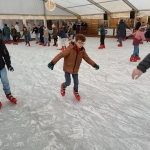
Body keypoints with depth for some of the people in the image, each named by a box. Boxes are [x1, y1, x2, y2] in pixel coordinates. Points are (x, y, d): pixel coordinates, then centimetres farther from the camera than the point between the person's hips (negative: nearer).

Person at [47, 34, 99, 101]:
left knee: (76, 82, 12)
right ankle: (63, 86, 37)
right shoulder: (70, 48, -26)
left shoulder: (82, 50, -8)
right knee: (68, 82, -1)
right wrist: (53, 62, -39)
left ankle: (75, 91, 45)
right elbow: (61, 55, -31)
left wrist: (94, 64, 5)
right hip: (67, 68, -4)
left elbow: (87, 58, 5)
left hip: (75, 70, 5)